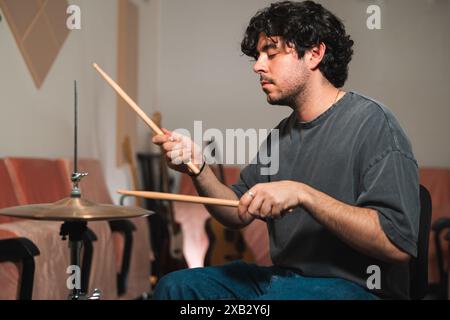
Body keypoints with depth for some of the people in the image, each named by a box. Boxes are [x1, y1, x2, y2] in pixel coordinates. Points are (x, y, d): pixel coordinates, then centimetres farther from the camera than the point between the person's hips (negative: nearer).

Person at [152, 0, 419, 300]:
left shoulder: (370, 122, -14)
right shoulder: (284, 132, 12)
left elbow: (399, 243, -23)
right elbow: (238, 214, 12)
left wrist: (302, 194, -29)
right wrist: (198, 170, -6)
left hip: (353, 284, -7)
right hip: (283, 276, 8)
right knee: (175, 286, -2)